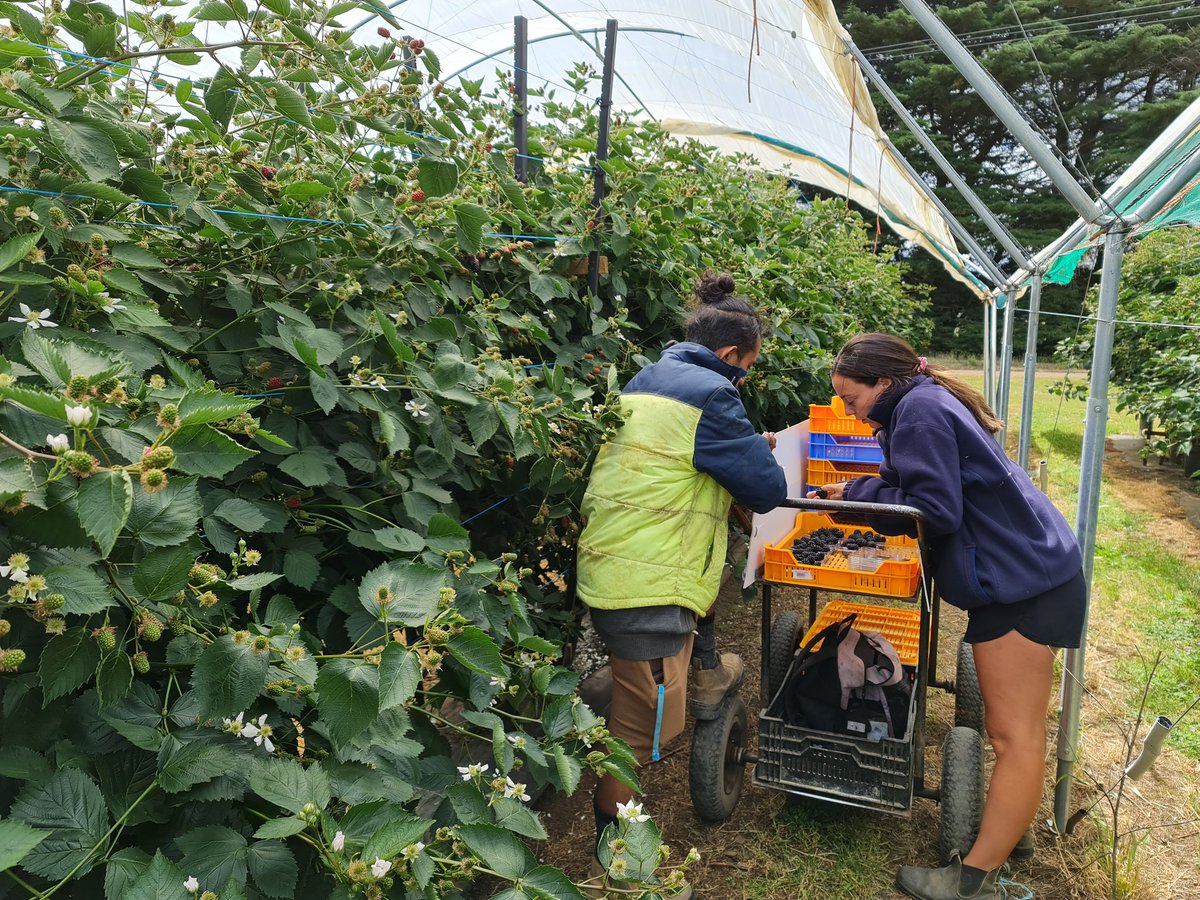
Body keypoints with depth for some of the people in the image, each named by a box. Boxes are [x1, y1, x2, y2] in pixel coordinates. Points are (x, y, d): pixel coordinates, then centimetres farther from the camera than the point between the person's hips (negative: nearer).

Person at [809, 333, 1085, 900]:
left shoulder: (920, 411, -17)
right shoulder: (928, 403, 14)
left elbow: (935, 510, -20)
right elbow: (917, 487, 16)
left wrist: (854, 497, -11)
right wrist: (852, 493, 5)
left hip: (1021, 581, -11)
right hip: (1023, 573, 11)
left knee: (1013, 734, -3)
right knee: (1013, 727, 20)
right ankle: (1011, 826, 34)